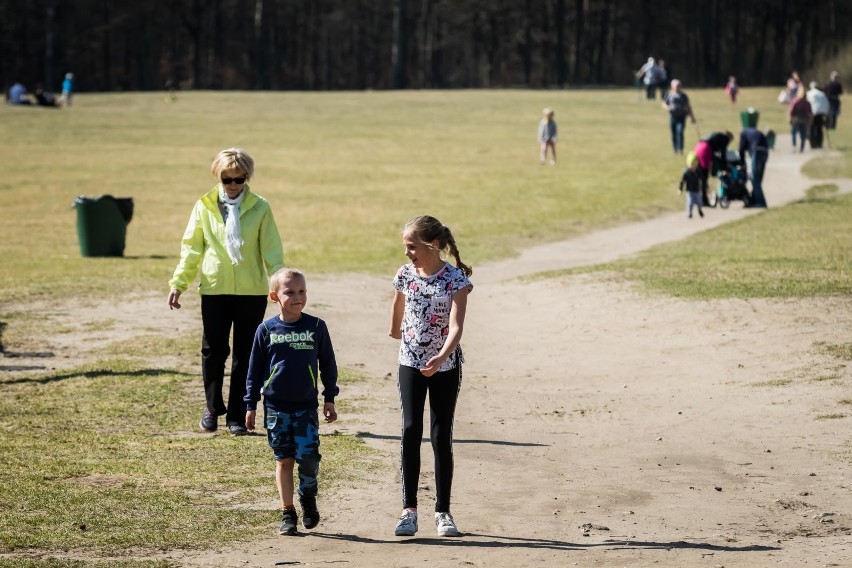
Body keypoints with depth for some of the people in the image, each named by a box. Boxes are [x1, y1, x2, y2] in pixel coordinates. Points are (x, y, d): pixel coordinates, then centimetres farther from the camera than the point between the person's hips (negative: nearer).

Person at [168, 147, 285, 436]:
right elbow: (191, 248, 6)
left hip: (251, 291, 0)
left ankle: (237, 415, 13)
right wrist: (178, 283, 0)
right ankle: (212, 407, 22)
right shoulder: (204, 207, 3)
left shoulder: (260, 208, 0)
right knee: (213, 350, 2)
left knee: (245, 355, 4)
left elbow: (272, 252, 0)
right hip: (214, 290, 1)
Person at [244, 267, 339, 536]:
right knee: (283, 460, 5)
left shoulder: (316, 327, -1)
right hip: (276, 406, 1)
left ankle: (308, 499, 16)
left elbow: (327, 364, 8)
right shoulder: (266, 330, 0)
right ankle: (287, 513, 13)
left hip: (306, 406, 0)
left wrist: (329, 398, 7)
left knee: (308, 456, -10)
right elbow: (255, 370, 6)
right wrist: (251, 405, 5)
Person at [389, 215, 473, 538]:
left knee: (442, 436, 3)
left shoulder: (455, 279, -12)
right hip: (411, 363, 2)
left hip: (446, 365, -2)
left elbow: (456, 326, -23)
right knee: (411, 430, -8)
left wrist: (442, 356, -37)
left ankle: (443, 512, 10)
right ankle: (409, 509, -6)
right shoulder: (405, 275, -1)